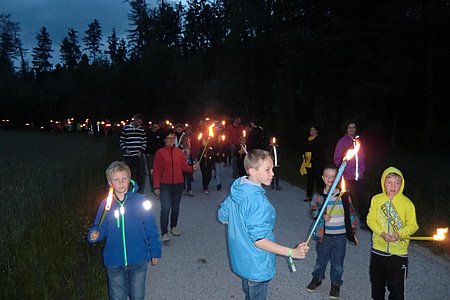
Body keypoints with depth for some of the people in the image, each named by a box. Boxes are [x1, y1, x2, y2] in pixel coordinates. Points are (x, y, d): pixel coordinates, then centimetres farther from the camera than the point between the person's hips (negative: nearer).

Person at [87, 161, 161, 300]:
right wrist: (94, 235, -19)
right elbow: (101, 229, 2)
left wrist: (155, 252, 0)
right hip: (114, 262, 1)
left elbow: (151, 229, -4)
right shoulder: (106, 204, -6)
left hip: (138, 261, -1)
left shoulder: (140, 201, -9)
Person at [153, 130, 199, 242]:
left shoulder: (179, 152, 5)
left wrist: (193, 168, -16)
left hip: (178, 184, 4)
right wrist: (156, 187, -10)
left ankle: (173, 226, 34)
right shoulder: (160, 152, -5)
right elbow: (156, 171, -6)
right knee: (165, 208, -9)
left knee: (175, 207, 15)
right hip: (165, 185, -4)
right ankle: (164, 233, -2)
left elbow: (184, 166, 5)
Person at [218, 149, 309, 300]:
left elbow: (223, 215, 7)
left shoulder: (237, 189, -4)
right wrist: (292, 252, -27)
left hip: (241, 259, 8)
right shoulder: (257, 200, -31)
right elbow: (259, 240, -29)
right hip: (257, 265, -8)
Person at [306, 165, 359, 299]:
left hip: (340, 235, 0)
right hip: (324, 234, 0)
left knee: (338, 261, 11)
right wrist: (322, 215, -22)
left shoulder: (344, 195, -4)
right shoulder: (318, 195, -5)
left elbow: (351, 214, 3)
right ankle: (317, 278, 39)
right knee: (321, 259, 16)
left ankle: (336, 284, 32)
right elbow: (312, 211, -2)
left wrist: (352, 233, 5)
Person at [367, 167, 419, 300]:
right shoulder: (376, 199, -4)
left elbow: (412, 225, -4)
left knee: (397, 289, 6)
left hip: (399, 252, -2)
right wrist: (382, 233, -16)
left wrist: (399, 234, -22)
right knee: (377, 284, 21)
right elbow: (371, 220, -1)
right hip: (378, 250, 2)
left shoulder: (407, 203, -9)